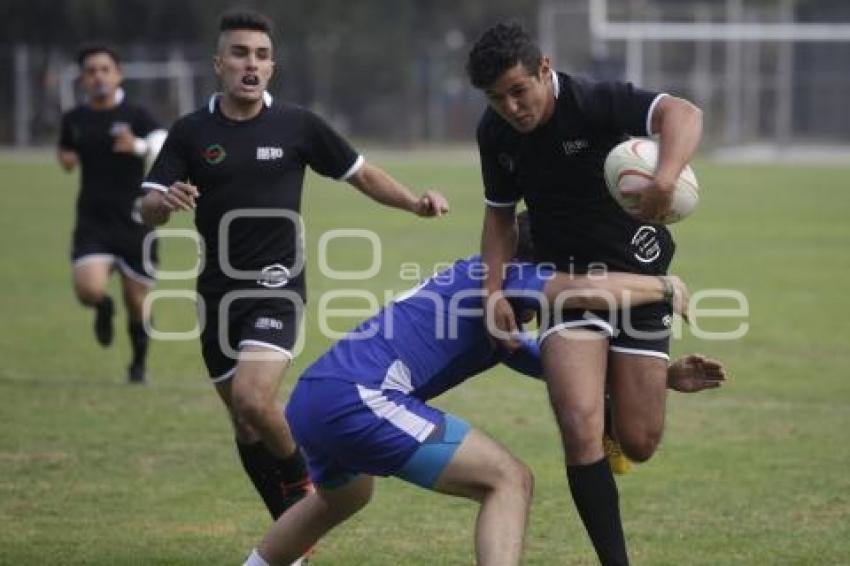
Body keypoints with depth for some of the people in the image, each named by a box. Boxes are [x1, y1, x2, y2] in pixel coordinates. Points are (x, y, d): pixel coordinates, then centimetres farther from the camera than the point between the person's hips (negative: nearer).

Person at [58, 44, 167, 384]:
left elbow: (165, 149, -24)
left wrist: (138, 146, -42)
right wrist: (66, 158, 6)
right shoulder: (74, 120, 5)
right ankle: (104, 308, 19)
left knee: (137, 302, 6)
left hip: (134, 221, -2)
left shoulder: (135, 116, -6)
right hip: (92, 222, 2)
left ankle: (139, 363, 34)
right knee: (89, 289, -20)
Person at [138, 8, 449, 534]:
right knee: (246, 428, 7)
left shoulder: (297, 125, -1)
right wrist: (165, 201, -28)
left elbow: (362, 174, 9)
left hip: (277, 287, -3)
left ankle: (301, 482, 3)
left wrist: (415, 203, -7)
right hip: (218, 291, 3)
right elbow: (149, 210, -4)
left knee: (254, 400, -24)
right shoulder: (191, 132, 1)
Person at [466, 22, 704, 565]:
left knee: (638, 443, 0)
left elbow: (684, 114, -39)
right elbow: (500, 215, 9)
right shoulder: (496, 134, -5)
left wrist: (666, 175, -59)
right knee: (581, 430, -20)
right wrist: (495, 289, -7)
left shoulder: (597, 102, -22)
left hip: (639, 277, -2)